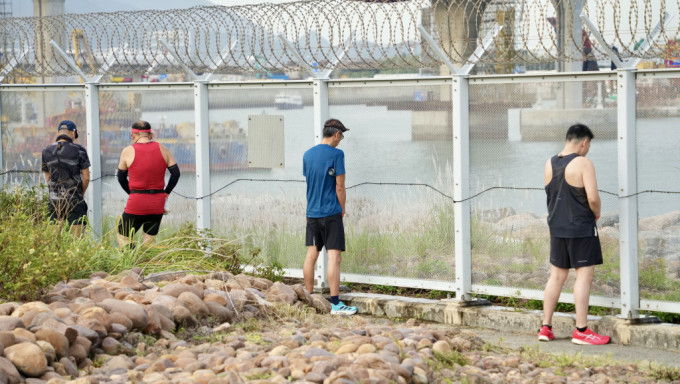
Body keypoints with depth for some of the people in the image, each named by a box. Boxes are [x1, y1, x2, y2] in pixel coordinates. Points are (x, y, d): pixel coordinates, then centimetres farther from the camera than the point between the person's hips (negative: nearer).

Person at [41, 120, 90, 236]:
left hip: (54, 200, 3)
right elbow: (86, 178, -4)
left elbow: (47, 177, 11)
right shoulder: (78, 150, -6)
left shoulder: (46, 151, 5)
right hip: (74, 200, -3)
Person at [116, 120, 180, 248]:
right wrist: (166, 193, 11)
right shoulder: (162, 149, 4)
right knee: (149, 243, 12)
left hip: (136, 204, -4)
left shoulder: (128, 151, -3)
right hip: (158, 204, 4)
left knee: (123, 239, 3)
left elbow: (121, 178, 5)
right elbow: (176, 173, 5)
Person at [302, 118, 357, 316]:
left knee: (311, 255, 12)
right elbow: (340, 187, -9)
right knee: (334, 257, -7)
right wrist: (342, 209, 4)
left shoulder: (307, 155, 9)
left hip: (312, 212, 7)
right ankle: (335, 303, -10)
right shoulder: (336, 154, -10)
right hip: (331, 213, -6)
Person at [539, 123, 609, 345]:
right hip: (581, 228, -7)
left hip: (556, 227, 7)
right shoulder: (583, 164, -15)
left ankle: (546, 327, 16)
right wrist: (597, 213, -2)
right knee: (584, 275, -2)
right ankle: (581, 331, -3)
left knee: (557, 276, 14)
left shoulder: (549, 164, 6)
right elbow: (593, 197, -21)